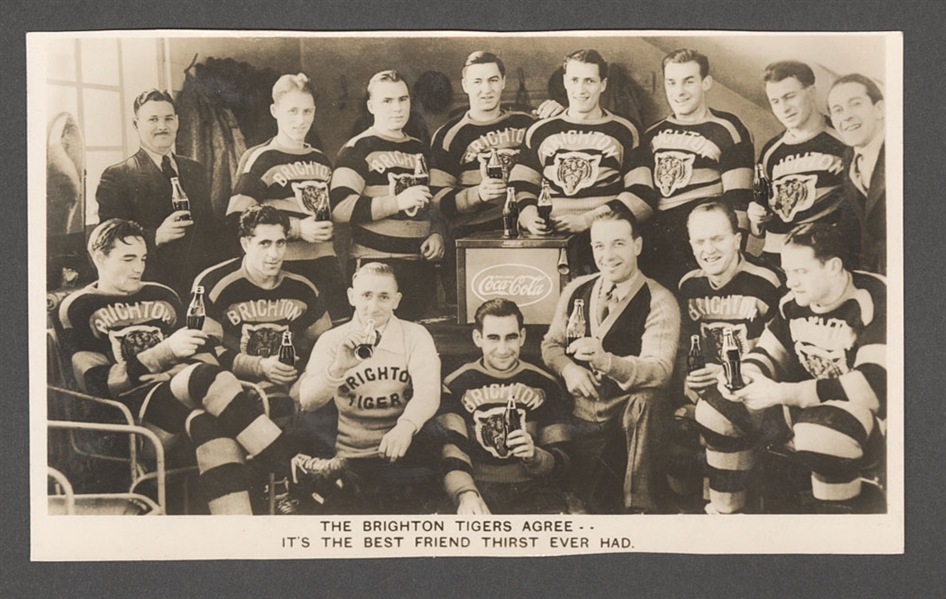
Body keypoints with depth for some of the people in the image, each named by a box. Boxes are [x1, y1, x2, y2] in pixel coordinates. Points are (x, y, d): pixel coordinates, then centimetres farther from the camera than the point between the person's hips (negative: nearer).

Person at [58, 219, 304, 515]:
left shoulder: (162, 297, 23)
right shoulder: (78, 309, 9)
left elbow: (202, 354, 23)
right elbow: (98, 382, -4)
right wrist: (166, 351, -13)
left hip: (182, 400, 4)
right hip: (132, 410, -4)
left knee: (210, 423, -35)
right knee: (206, 377, -33)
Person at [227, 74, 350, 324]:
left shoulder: (320, 160, 17)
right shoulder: (261, 160, -2)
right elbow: (236, 219, -11)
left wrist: (329, 227, 11)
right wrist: (297, 228, -16)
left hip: (323, 265, 5)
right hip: (283, 267, -5)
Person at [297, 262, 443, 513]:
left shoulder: (415, 336, 3)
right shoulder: (331, 340, 4)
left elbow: (428, 392, -15)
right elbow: (307, 401, -8)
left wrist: (406, 426, -37)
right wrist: (338, 368, -28)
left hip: (402, 455, 1)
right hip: (350, 459, 0)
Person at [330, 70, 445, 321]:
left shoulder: (419, 148, 17)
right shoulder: (358, 149, -4)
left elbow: (433, 200, 27)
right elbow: (341, 207, -17)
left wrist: (437, 233, 7)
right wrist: (398, 201, -20)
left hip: (421, 265, 6)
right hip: (375, 264, -6)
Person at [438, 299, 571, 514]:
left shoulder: (544, 385, 10)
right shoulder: (456, 385, 6)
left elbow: (560, 461, 9)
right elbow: (452, 453, -6)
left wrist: (534, 456, -15)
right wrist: (466, 494, -27)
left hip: (531, 489, 2)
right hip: (479, 487, -1)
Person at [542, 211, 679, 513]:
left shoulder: (659, 302, -8)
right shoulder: (576, 290, 7)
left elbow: (659, 370, -21)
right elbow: (551, 343, 16)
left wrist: (606, 361, -41)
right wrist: (567, 367, -9)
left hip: (630, 418, -3)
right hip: (578, 417, 3)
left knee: (648, 401, -37)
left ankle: (642, 508, -22)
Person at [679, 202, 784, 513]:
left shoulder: (764, 283, -8)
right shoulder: (689, 285, 10)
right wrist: (689, 375, 0)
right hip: (704, 388, 6)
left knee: (714, 413, -33)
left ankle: (727, 508, -16)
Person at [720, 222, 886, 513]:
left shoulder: (875, 301, -22)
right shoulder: (794, 301, 0)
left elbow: (877, 384, -31)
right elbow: (767, 354, 12)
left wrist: (781, 393, -32)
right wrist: (743, 377, -15)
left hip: (871, 412, -8)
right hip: (808, 406, 8)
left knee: (820, 430, -41)